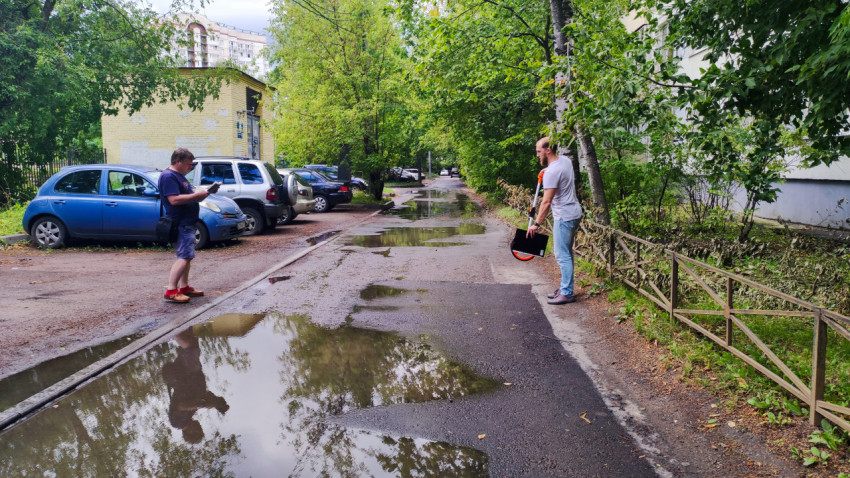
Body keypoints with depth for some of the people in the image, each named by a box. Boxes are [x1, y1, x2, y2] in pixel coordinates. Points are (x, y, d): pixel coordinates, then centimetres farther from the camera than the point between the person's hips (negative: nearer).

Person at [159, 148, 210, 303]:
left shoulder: (180, 176, 19)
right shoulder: (168, 176, -14)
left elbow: (188, 196, 24)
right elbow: (174, 200, -25)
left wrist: (204, 192, 6)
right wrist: (196, 194, -21)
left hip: (187, 223, 11)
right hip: (180, 224, -11)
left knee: (186, 256, 13)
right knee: (185, 256, -15)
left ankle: (184, 287, 20)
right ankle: (171, 290, -14)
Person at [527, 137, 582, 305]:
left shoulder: (551, 172, -22)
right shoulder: (565, 160, 7)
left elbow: (546, 202, -23)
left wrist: (537, 224, -19)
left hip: (564, 217, -10)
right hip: (574, 212, 10)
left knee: (562, 255, -6)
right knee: (567, 253, 16)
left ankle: (567, 293, -2)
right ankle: (565, 288, 26)